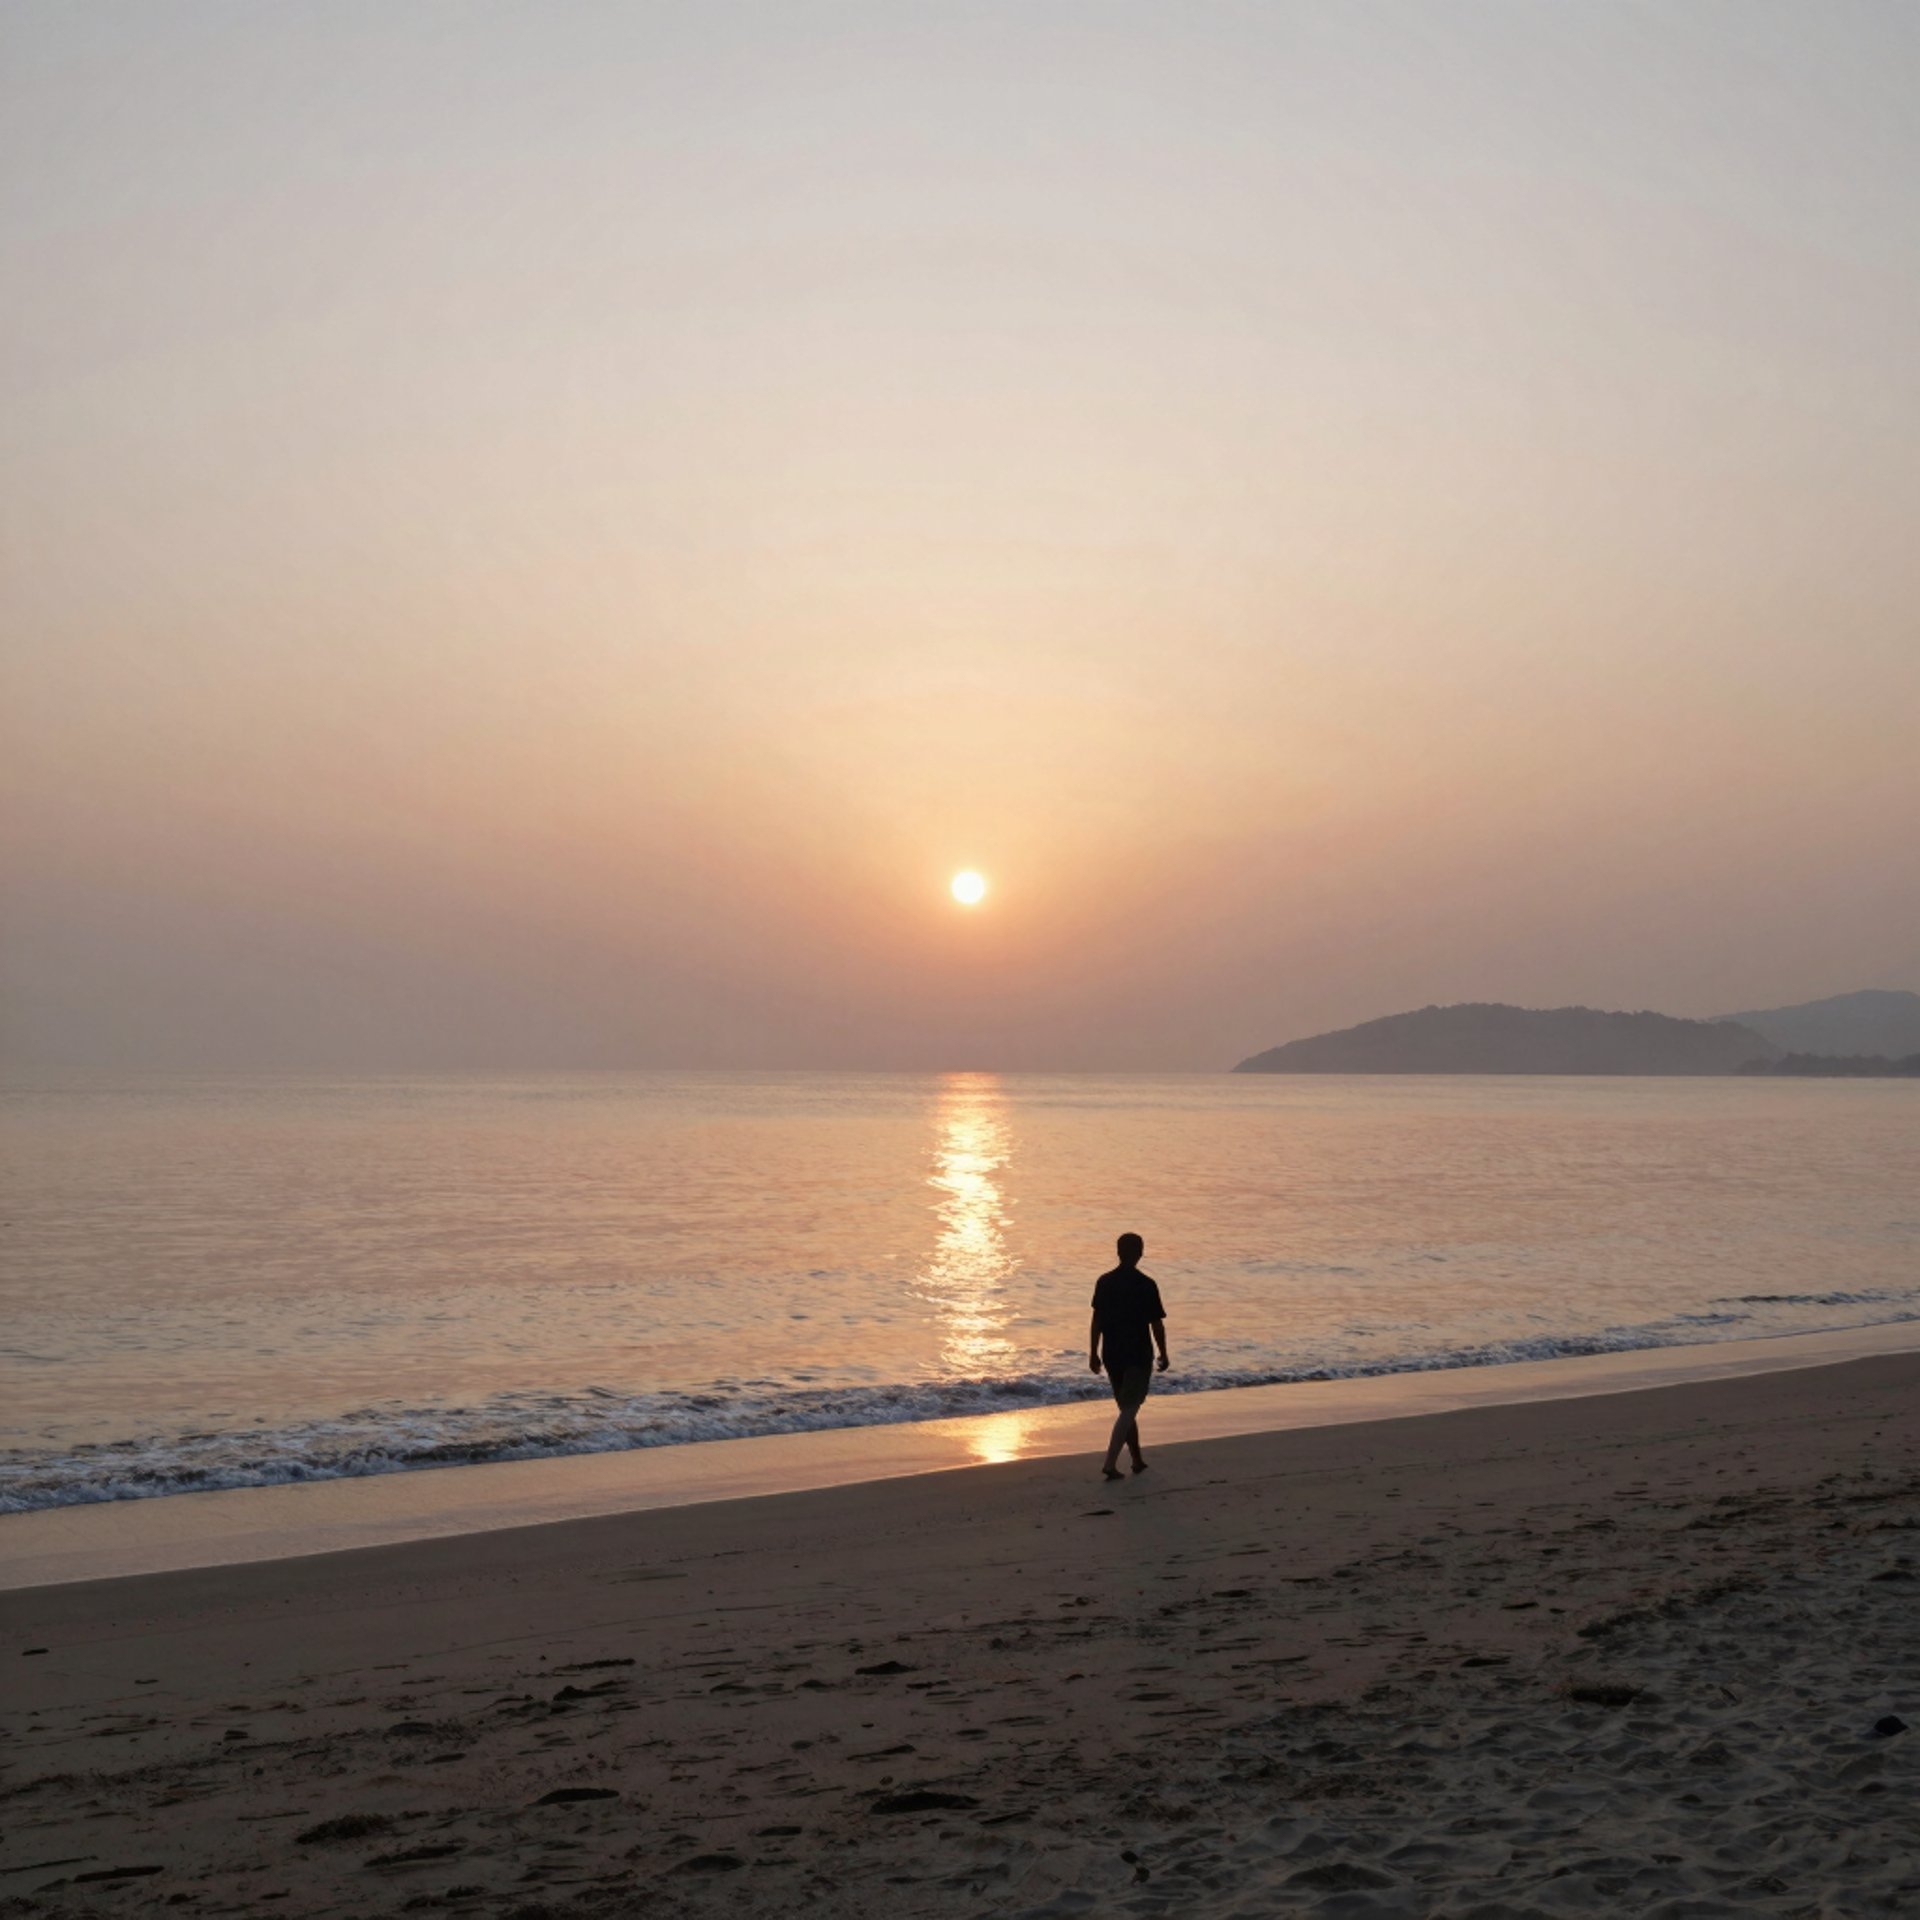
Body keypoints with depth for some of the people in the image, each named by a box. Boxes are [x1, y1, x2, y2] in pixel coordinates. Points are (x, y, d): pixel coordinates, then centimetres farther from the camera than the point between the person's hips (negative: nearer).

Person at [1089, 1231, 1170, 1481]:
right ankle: (1111, 1462, -14)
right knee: (1129, 1410, -2)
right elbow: (1157, 1324, -8)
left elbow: (1097, 1321, 4)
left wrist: (1093, 1353, 12)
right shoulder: (1147, 1285, -12)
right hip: (1139, 1355, -5)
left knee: (1126, 1407, 17)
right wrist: (1163, 1354, 4)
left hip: (1112, 1355, 5)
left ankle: (1138, 1460, 26)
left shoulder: (1104, 1282, 1)